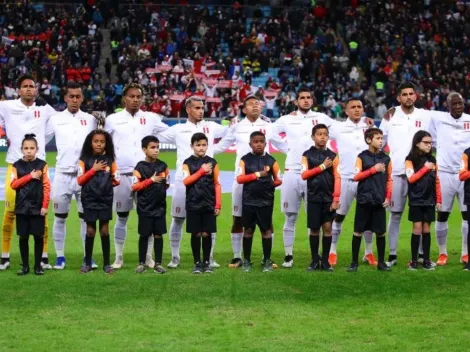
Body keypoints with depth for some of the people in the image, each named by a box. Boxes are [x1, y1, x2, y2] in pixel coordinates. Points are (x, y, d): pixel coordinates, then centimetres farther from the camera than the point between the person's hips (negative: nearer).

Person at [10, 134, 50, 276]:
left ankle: (38, 265, 12)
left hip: (38, 207, -1)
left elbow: (46, 187, -2)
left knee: (38, 236, 2)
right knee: (23, 237, 5)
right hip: (22, 207, 1)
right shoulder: (17, 165, 3)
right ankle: (25, 266, 13)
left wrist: (45, 206, -8)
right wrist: (30, 176, -13)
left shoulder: (42, 165, 0)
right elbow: (13, 184, -6)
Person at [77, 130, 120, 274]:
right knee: (90, 231, 5)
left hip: (105, 199, 1)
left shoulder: (110, 160, 2)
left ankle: (106, 263, 9)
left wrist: (106, 184, -2)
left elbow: (116, 180, 6)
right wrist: (93, 169, -13)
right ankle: (87, 263, 14)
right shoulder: (84, 160, -2)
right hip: (89, 199, -1)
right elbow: (80, 180, -8)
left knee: (104, 230, 3)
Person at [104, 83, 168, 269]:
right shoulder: (113, 120, 4)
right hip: (122, 175, 0)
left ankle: (148, 256, 10)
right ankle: (118, 257, 14)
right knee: (122, 217, 7)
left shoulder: (151, 119, 5)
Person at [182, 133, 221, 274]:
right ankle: (197, 263, 12)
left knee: (206, 234, 2)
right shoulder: (188, 163, 2)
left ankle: (206, 262, 12)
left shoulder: (212, 162, 5)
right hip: (193, 204, -1)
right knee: (196, 234, 3)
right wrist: (202, 171, -12)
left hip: (209, 204, 1)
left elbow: (217, 184, 5)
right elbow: (186, 181, -11)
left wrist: (218, 204, 0)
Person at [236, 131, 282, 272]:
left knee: (266, 230, 5)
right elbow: (239, 178, -10)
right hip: (248, 201, -1)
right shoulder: (245, 160, 0)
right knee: (248, 230, 6)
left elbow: (279, 179, 9)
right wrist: (257, 174, -18)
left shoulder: (271, 160, 4)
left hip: (266, 201, 1)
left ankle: (267, 261, 13)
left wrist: (273, 183, -13)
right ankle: (246, 261, 14)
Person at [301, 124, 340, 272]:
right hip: (313, 197, -1)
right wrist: (322, 167, -14)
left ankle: (325, 261, 6)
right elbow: (304, 175, -9)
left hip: (329, 198, 1)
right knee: (314, 229, 4)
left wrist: (336, 199, -7)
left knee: (328, 228, 0)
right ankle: (315, 260, 12)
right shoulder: (307, 155, 2)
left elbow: (337, 178, 1)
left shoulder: (333, 156, 4)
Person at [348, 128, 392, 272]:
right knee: (358, 231, 1)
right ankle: (354, 262, 7)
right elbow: (356, 176, -8)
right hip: (363, 200, -2)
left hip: (380, 201, 2)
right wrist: (374, 169, -12)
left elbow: (389, 180, 10)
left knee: (381, 232, 4)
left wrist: (388, 197, 0)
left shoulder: (386, 158, 8)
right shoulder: (362, 157, 0)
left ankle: (381, 262, 13)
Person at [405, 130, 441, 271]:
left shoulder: (432, 159, 10)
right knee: (417, 229, -4)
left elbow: (436, 180, 12)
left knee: (427, 229, 6)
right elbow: (411, 178, -15)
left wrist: (438, 199, 8)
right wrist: (425, 168, -13)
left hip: (429, 200, 4)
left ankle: (426, 260, 9)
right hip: (416, 201, -4)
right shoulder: (410, 159, -4)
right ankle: (414, 260, 2)